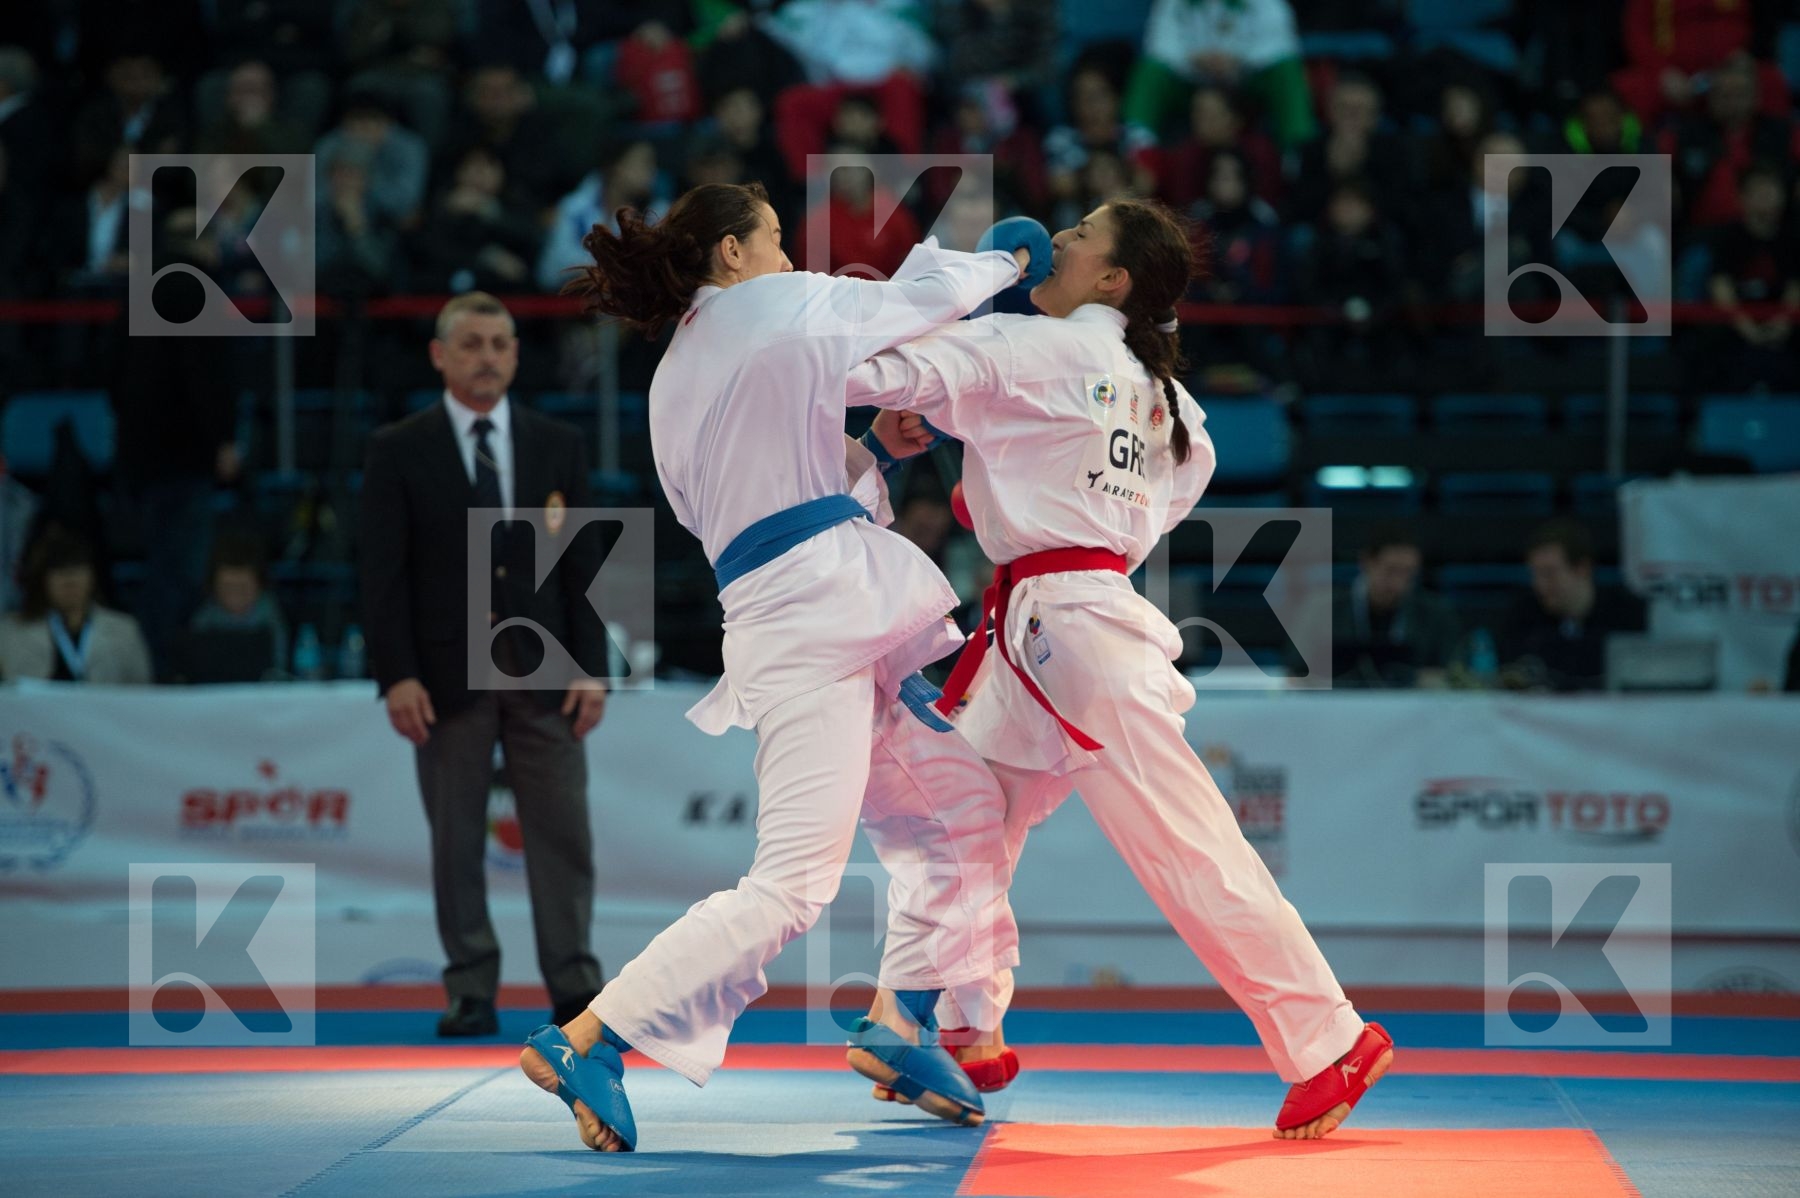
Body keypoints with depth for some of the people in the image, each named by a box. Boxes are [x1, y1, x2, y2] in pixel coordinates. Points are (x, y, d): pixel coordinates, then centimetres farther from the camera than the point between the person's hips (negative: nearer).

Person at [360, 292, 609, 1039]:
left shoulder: (557, 446, 9)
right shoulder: (398, 451, 2)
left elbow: (581, 564, 7)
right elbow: (384, 574, -2)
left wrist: (591, 667, -1)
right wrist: (396, 676, -11)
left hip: (542, 670, 2)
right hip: (447, 672, -2)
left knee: (561, 834, 0)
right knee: (455, 839, 1)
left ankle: (574, 989, 5)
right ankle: (471, 995, 7)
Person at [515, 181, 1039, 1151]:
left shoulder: (674, 381, 21)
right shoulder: (778, 306, 1)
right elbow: (928, 295, 9)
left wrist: (876, 440, 27)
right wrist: (1002, 263, 28)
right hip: (819, 600, -9)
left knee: (958, 808, 17)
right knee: (794, 881, -14)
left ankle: (898, 1028, 21)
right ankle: (585, 1044, -16)